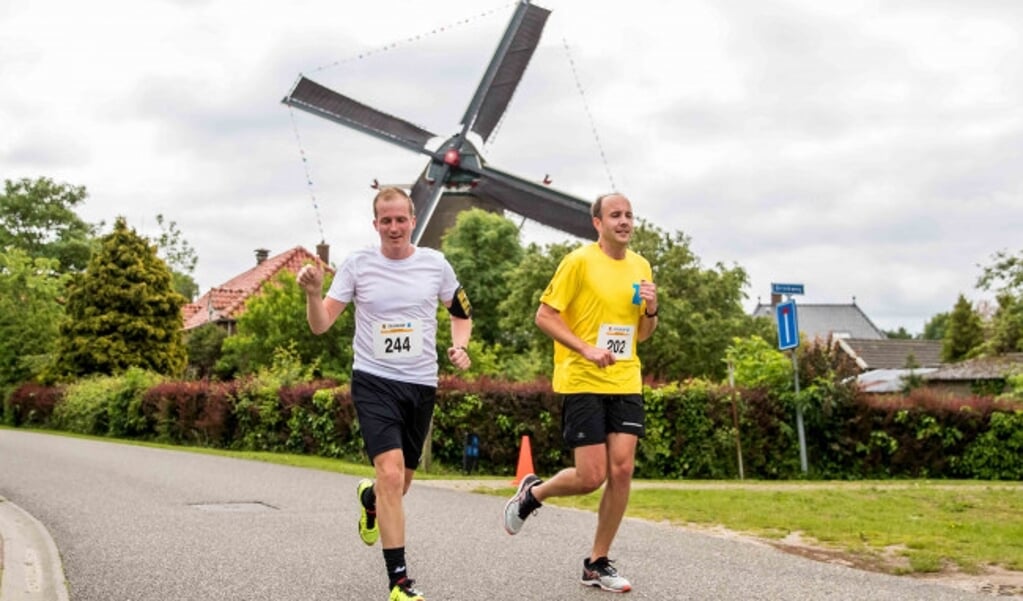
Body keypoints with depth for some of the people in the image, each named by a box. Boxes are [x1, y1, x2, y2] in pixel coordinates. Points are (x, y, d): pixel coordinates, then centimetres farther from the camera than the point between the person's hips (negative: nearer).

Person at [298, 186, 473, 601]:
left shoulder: (435, 264, 1)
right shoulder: (358, 264, -4)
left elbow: (461, 313, 16)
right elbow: (321, 324, -5)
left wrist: (459, 346, -3)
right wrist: (313, 293, -24)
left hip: (421, 384, 3)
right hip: (374, 381, -3)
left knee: (400, 485, 13)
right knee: (391, 474, -19)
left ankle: (369, 498, 52)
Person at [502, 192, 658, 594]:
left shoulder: (640, 266, 11)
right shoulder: (579, 261, -8)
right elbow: (544, 316, -9)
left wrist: (651, 310, -3)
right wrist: (586, 349, -20)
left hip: (625, 383, 5)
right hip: (582, 383, -5)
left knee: (621, 471, -3)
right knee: (591, 477, -8)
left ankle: (597, 564, 11)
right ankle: (532, 493, 24)